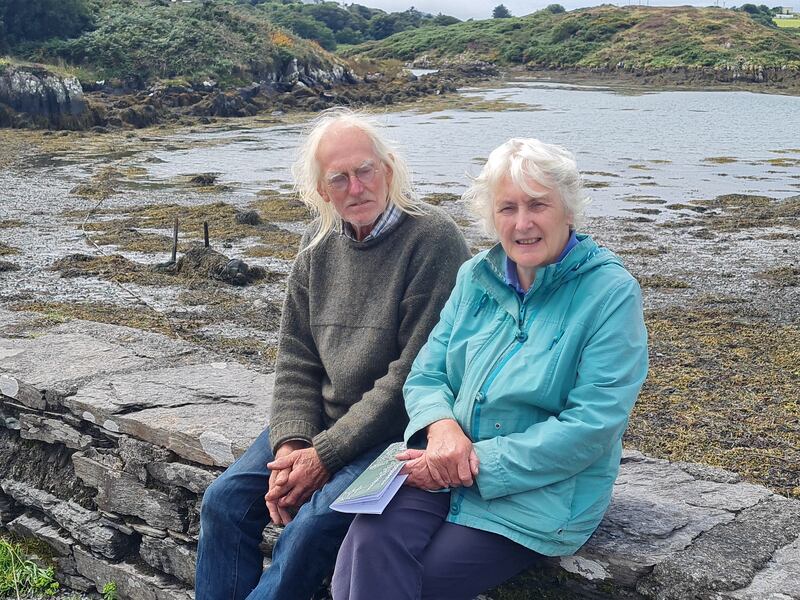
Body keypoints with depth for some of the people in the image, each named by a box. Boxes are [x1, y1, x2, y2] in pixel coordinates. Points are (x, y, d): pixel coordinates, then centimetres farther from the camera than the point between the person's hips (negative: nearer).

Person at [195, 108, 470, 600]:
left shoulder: (433, 239, -16)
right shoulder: (319, 245, 6)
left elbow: (415, 374, -19)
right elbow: (296, 360, 7)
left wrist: (326, 454, -17)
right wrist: (291, 444, -10)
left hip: (399, 430, -6)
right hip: (322, 418, 7)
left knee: (311, 526, -24)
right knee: (225, 501, -6)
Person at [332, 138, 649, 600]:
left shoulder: (611, 293, -9)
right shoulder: (476, 277, 8)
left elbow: (593, 426, -15)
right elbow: (426, 376, 10)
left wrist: (480, 461, -18)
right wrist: (441, 425, -15)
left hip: (542, 490, -4)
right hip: (449, 468, 4)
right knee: (371, 539, -25)